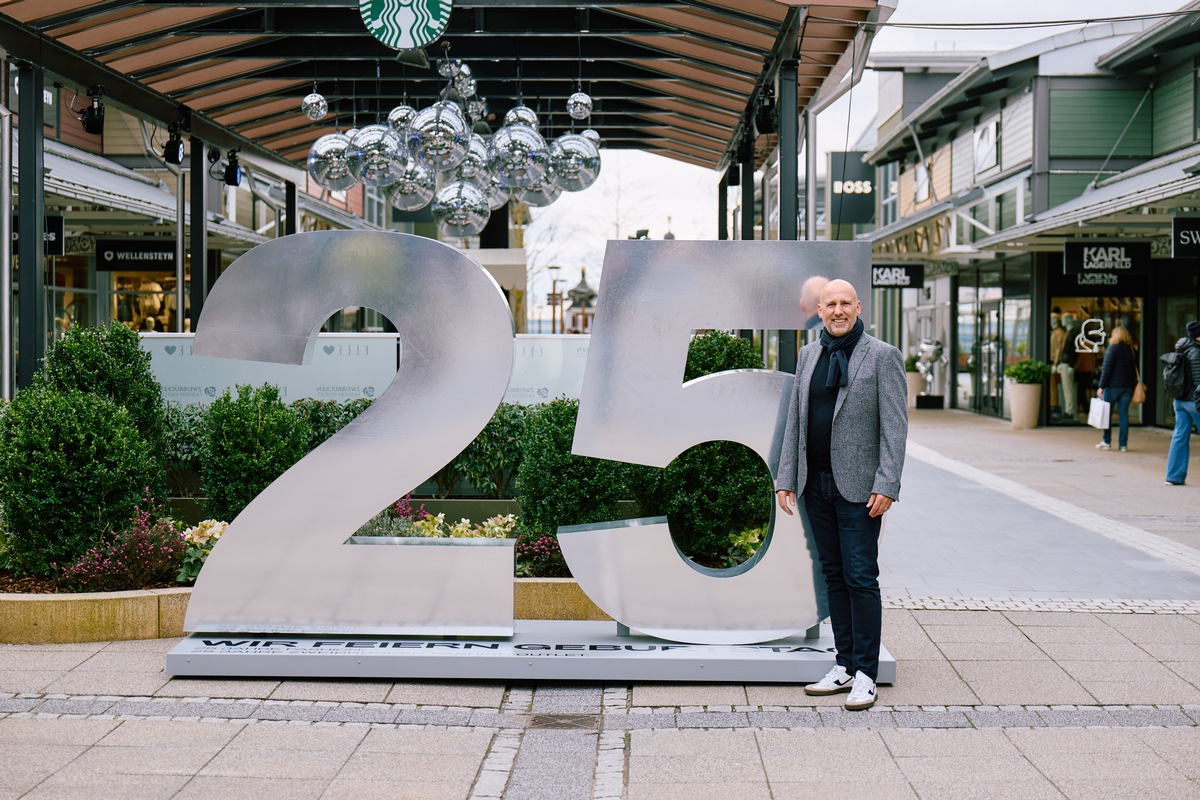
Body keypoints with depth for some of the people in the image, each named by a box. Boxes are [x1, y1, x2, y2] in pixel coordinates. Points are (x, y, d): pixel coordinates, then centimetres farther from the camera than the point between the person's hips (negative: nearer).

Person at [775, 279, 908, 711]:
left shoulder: (883, 356, -4)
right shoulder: (808, 355, 12)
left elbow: (895, 427, -8)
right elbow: (795, 420, 14)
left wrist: (885, 485, -15)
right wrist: (786, 477, 8)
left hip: (858, 486, -5)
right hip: (815, 484, 6)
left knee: (860, 577, -4)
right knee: (833, 575, 10)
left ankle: (865, 674, 3)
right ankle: (844, 665, 19)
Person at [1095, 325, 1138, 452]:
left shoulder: (1113, 348, -7)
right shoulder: (1131, 350, 10)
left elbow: (1107, 369, -12)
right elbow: (1135, 369, 12)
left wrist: (1101, 386, -10)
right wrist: (1133, 386, 17)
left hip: (1113, 385, -5)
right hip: (1128, 386, 5)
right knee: (1123, 413, 5)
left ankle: (1107, 442, 5)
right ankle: (1123, 444, 3)